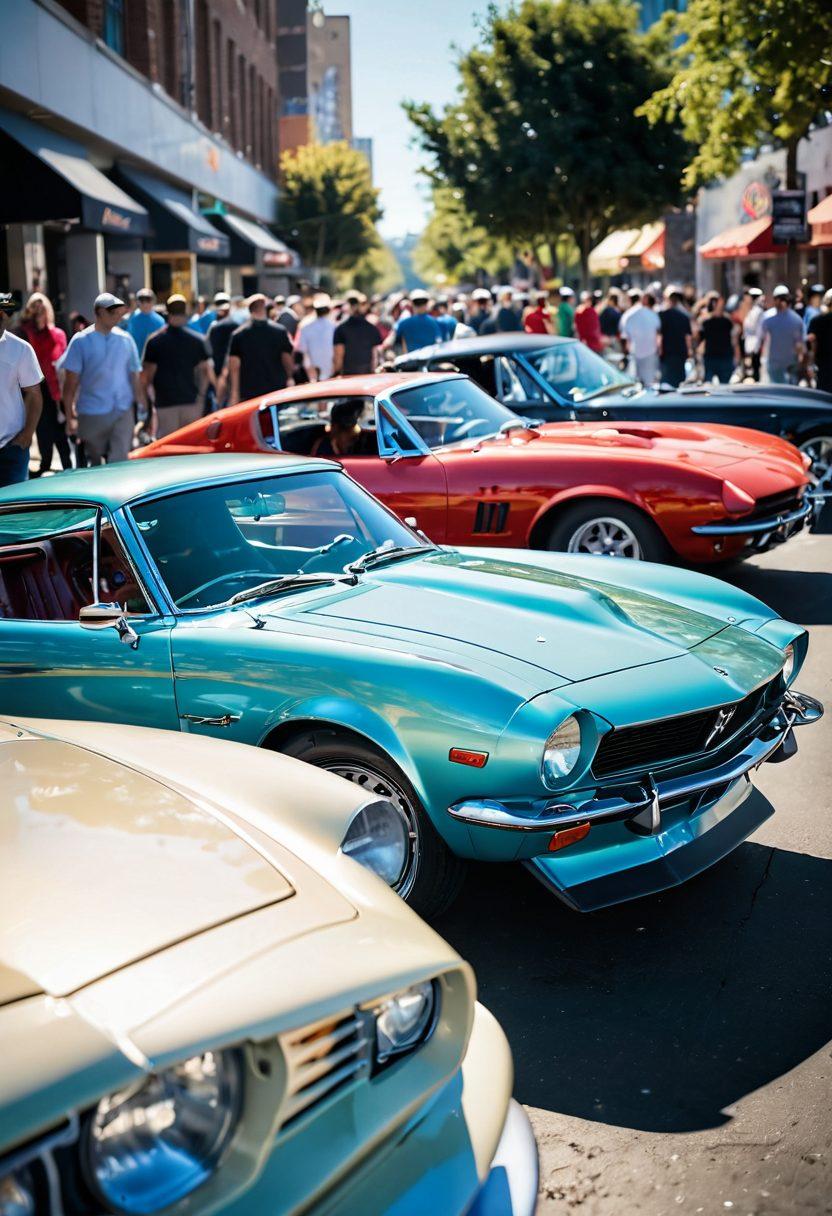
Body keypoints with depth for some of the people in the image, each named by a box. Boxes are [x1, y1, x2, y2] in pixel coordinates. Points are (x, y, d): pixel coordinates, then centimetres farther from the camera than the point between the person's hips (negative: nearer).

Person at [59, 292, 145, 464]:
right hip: (91, 415, -1)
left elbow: (135, 376, 9)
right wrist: (70, 416, -6)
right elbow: (71, 382, -3)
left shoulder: (125, 339, 6)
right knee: (93, 464, 11)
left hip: (123, 413, 1)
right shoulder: (81, 341, -2)